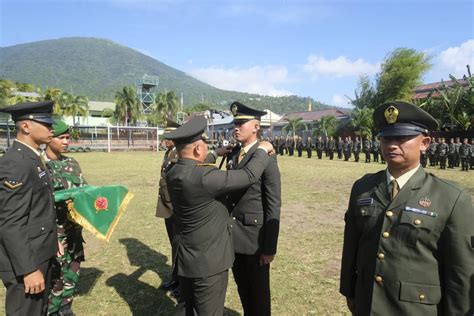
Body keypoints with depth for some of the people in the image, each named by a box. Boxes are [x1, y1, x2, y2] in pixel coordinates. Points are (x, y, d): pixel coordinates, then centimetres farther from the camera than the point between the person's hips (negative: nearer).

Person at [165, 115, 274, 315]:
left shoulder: (173, 174, -3)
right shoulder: (203, 177, -28)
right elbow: (249, 176, -22)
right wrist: (262, 150, -6)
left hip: (185, 257, 8)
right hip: (207, 260, -8)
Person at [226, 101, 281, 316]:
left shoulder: (266, 158, -15)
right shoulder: (232, 155, 5)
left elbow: (273, 206, -15)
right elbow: (230, 194, 9)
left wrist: (269, 247, -14)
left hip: (255, 238, -6)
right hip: (234, 236, 6)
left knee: (259, 291, 14)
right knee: (243, 288, 22)